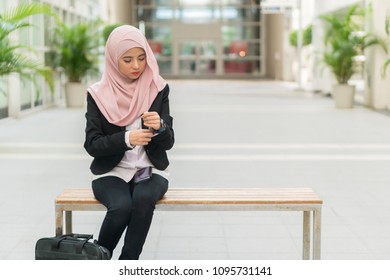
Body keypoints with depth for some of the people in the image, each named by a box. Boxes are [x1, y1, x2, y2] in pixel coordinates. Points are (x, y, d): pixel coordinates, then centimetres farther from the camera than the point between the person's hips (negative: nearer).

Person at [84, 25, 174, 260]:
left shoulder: (159, 89, -1)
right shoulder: (98, 94, -4)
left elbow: (168, 142, -3)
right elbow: (92, 144, -7)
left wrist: (159, 126, -26)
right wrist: (126, 139, -24)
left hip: (150, 170, 1)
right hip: (112, 171, -1)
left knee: (144, 199, -32)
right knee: (121, 206, -31)